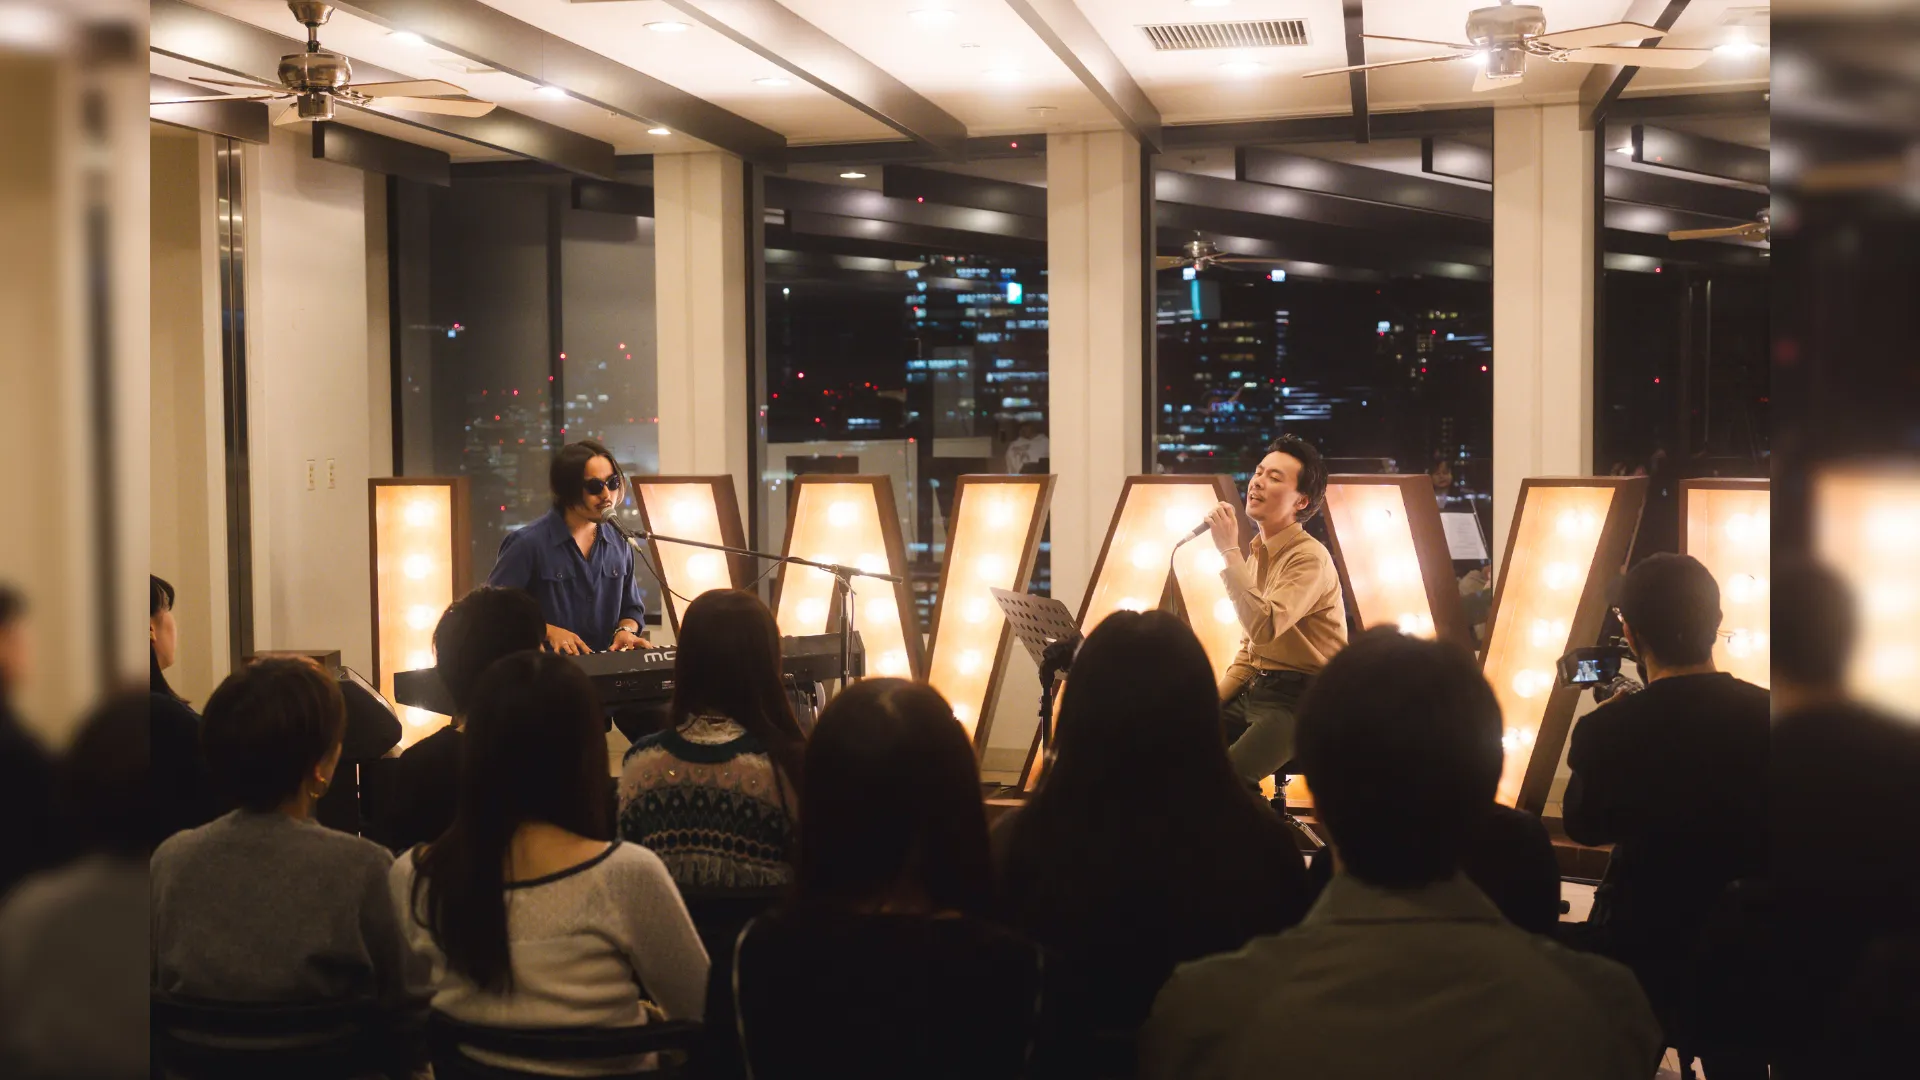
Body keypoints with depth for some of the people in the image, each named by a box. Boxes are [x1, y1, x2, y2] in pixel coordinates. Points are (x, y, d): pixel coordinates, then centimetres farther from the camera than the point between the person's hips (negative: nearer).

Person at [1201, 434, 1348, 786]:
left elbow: (1264, 626, -30)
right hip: (1256, 691, 9)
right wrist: (1213, 700, 8)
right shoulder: (1256, 553, 13)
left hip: (1300, 699, -8)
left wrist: (1229, 551, -24)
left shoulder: (1309, 557, -14)